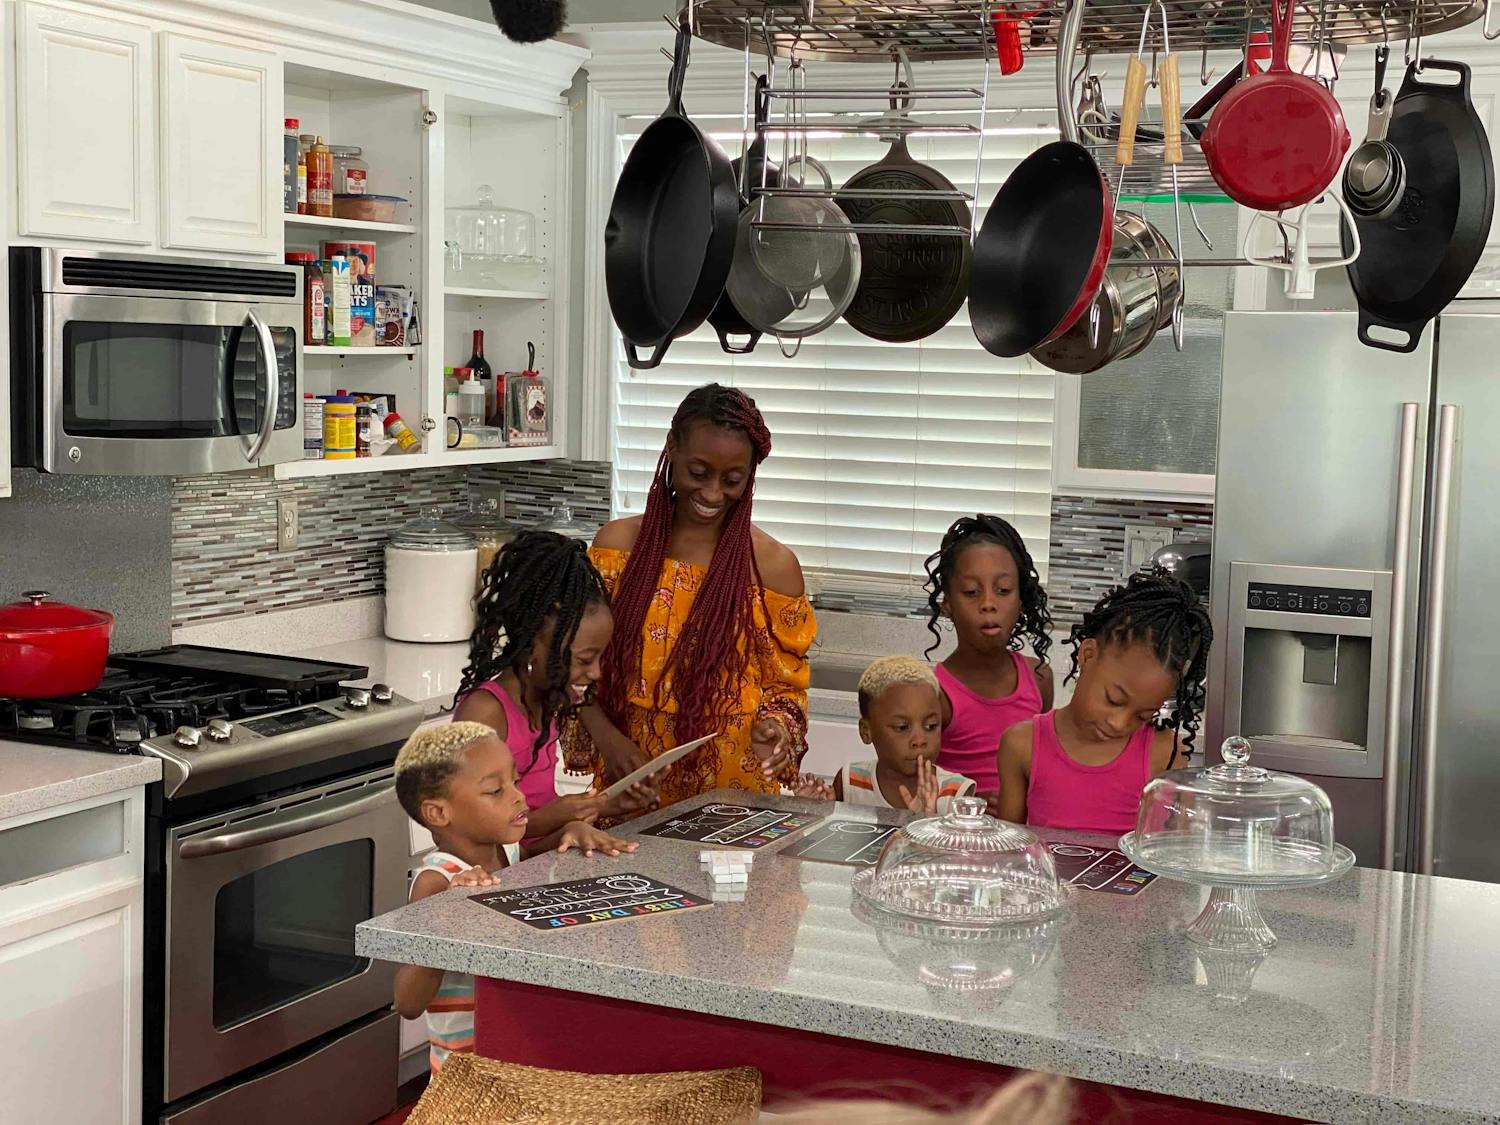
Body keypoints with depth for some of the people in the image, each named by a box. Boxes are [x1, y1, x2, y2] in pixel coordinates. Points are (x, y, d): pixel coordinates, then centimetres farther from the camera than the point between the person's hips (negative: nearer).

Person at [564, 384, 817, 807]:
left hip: (733, 785, -1)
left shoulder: (773, 565, -3)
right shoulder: (619, 543, 1)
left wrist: (776, 727, -17)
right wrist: (607, 737, -14)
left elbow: (784, 685, 5)